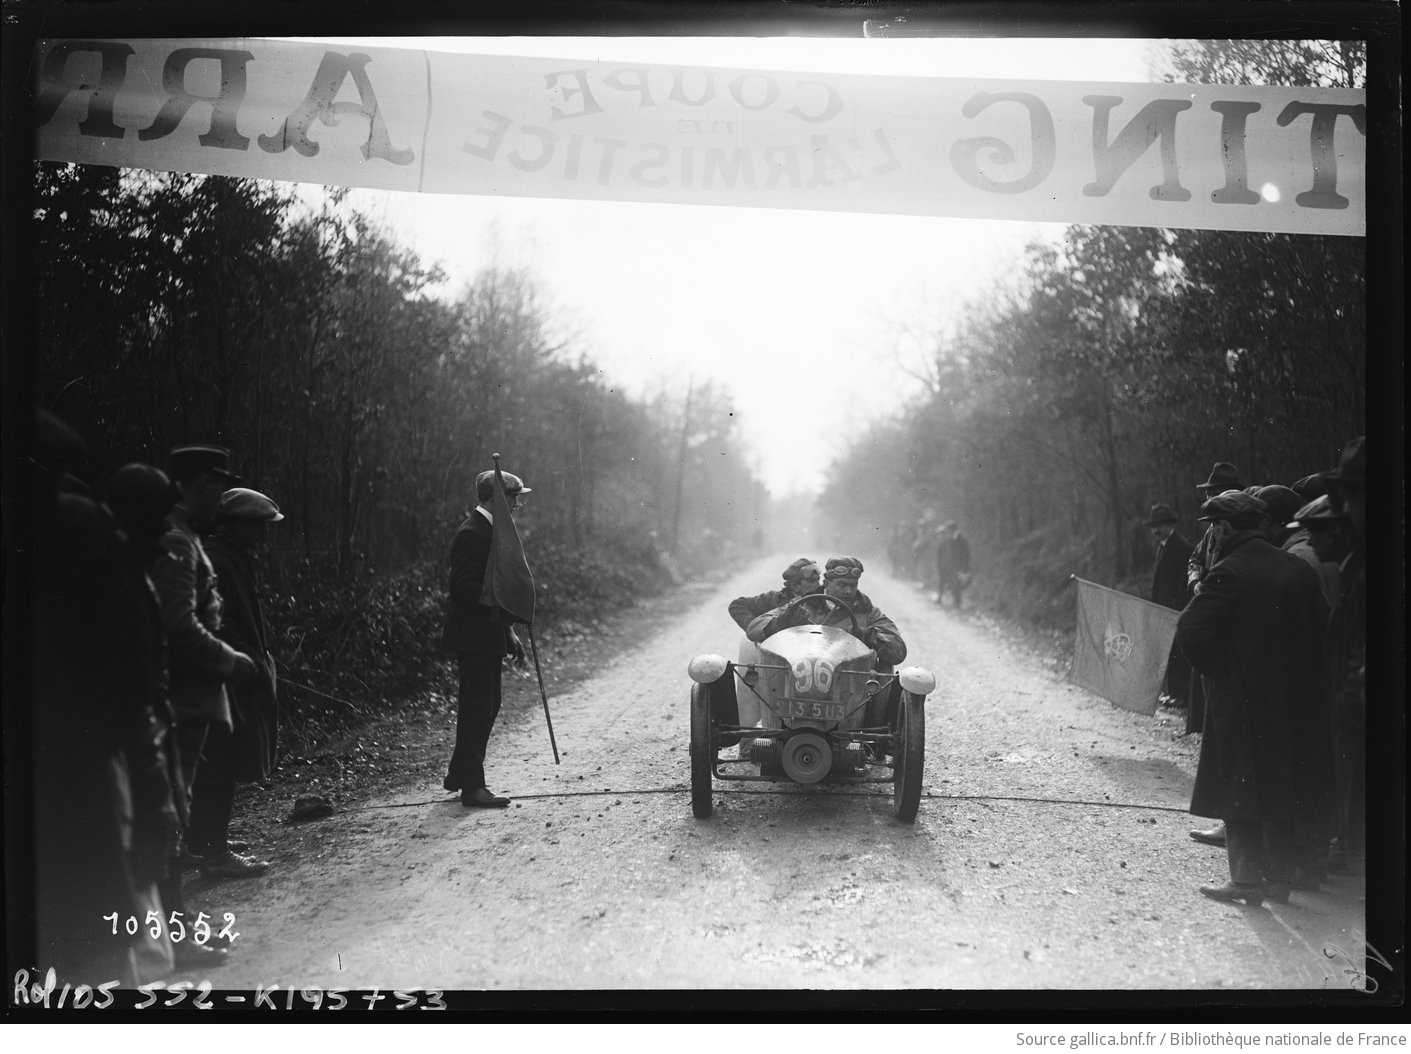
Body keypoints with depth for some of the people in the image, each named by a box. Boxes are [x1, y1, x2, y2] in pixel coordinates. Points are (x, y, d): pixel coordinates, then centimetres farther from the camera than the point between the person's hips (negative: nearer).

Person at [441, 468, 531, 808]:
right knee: (477, 709, -4)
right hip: (474, 637, -10)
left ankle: (459, 775, 27)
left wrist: (509, 634, 17)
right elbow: (461, 588, -23)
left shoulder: (490, 531, 15)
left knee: (486, 706, 16)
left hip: (488, 636, 10)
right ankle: (472, 786, 3)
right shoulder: (472, 534, -17)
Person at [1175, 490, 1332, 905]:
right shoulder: (1299, 569, 5)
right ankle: (1279, 876, 20)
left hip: (1239, 700, -6)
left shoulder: (1228, 574, -14)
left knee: (1238, 790, 2)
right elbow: (1321, 627, 10)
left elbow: (1191, 631, -20)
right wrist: (1301, 676, 15)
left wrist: (1215, 670, -4)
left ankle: (1248, 878, 4)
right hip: (1292, 698, 6)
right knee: (1280, 788, 14)